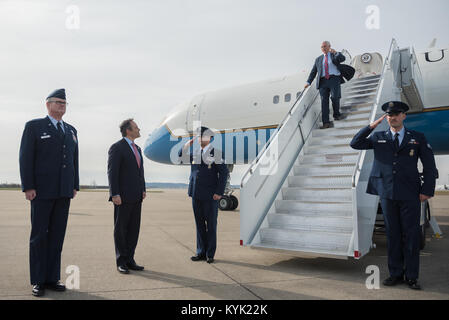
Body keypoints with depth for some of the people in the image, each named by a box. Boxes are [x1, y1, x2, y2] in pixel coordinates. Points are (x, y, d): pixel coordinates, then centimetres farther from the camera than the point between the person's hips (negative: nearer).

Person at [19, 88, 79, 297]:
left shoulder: (71, 130, 16)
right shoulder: (34, 126, 2)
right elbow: (25, 157, -5)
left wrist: (75, 186, 9)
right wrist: (28, 187, -12)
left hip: (64, 193, 5)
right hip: (42, 191, -5)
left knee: (58, 235, 7)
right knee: (39, 235, 2)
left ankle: (52, 278, 15)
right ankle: (38, 281, 10)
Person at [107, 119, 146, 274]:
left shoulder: (137, 148, 17)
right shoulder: (117, 148, -7)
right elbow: (112, 172, -13)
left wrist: (143, 189, 11)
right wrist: (115, 194, -18)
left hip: (136, 197, 8)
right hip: (123, 197, -7)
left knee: (134, 229, 9)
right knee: (120, 229, 3)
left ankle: (129, 259, 18)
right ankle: (121, 262, 12)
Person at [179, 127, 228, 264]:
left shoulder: (215, 153, -7)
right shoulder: (195, 154, 10)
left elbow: (224, 172, -9)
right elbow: (180, 158, 20)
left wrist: (219, 192, -13)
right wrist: (188, 143, 6)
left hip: (210, 196, -5)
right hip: (196, 194, 5)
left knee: (211, 225, 5)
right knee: (199, 224, 12)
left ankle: (210, 254, 15)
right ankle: (201, 252, 22)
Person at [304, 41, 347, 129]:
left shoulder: (335, 55, 16)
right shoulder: (318, 59, 23)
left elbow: (343, 58, -5)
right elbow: (313, 72, 21)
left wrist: (335, 52, -21)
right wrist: (308, 82, 11)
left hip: (334, 79, -2)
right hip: (323, 81, 2)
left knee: (335, 97, -21)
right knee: (324, 100, -10)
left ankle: (336, 115, 3)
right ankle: (326, 122, -15)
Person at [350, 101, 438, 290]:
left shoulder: (418, 138, 8)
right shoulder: (378, 138, 11)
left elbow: (429, 166, 7)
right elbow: (355, 144, 1)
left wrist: (427, 190, -2)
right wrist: (372, 126, -4)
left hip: (410, 195, -1)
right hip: (387, 194, 1)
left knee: (411, 235, 2)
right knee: (393, 235, 8)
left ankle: (411, 276, 13)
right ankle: (395, 274, 18)